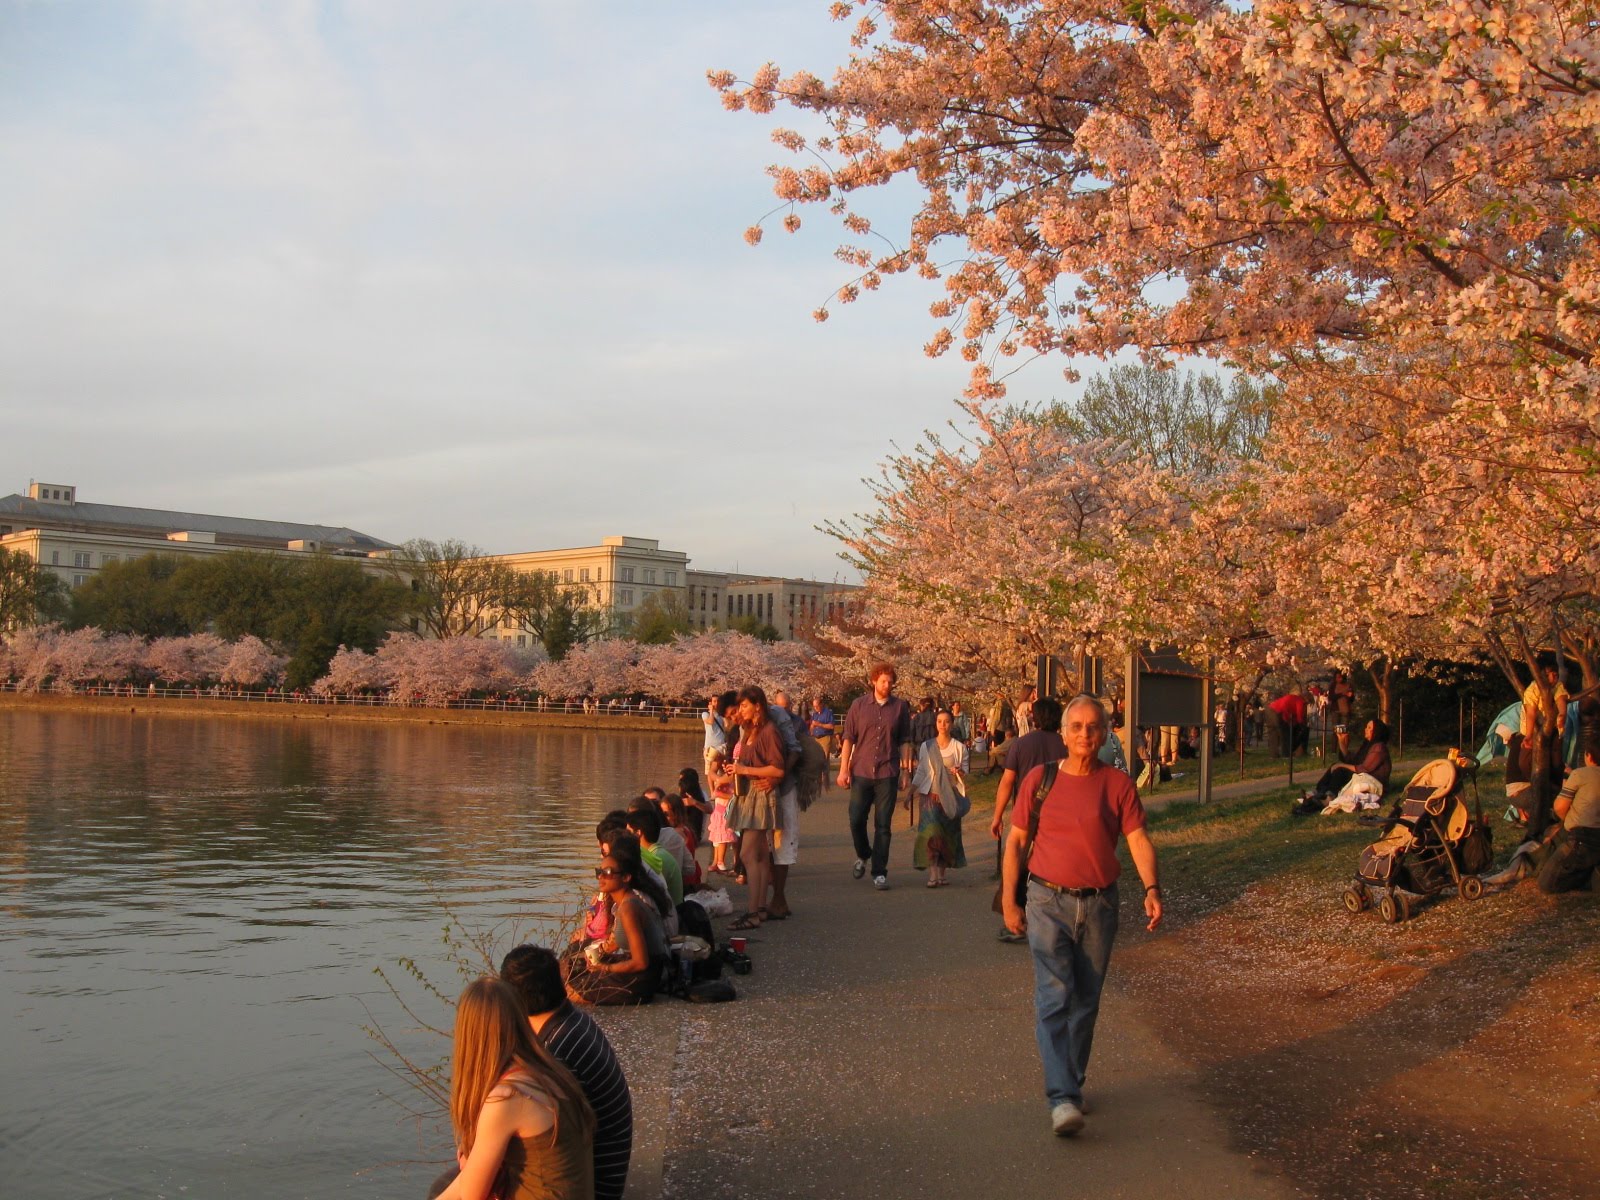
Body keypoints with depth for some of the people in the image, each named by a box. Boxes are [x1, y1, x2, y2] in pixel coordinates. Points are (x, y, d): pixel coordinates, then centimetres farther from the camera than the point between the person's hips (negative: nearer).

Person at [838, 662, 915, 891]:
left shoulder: (901, 707, 3)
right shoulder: (859, 705, 2)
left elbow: (905, 741, 7)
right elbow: (848, 738, 3)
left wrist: (906, 771, 3)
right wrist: (843, 770, -2)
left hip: (887, 774, 0)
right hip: (861, 771, 0)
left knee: (883, 825, 1)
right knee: (856, 820, 2)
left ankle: (879, 873, 8)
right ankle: (863, 856, 29)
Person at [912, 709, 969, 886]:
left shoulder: (960, 747, 4)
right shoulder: (926, 747, 6)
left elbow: (966, 773, 4)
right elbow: (920, 773, 10)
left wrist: (960, 772, -18)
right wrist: (910, 794, 6)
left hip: (951, 797, 1)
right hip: (931, 796, -1)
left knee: (948, 835, 2)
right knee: (930, 833, -14)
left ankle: (942, 874, 13)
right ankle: (933, 875, -16)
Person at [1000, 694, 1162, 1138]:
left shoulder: (1118, 784, 0)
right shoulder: (1039, 780, 0)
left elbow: (1138, 840, -6)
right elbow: (1015, 841, 6)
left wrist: (1151, 889, -22)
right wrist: (1008, 899, 2)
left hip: (1099, 904, 2)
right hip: (1049, 902, -2)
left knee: (1086, 1001, 12)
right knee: (1054, 998, -12)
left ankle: (1073, 1082, 30)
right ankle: (1062, 1099, -18)